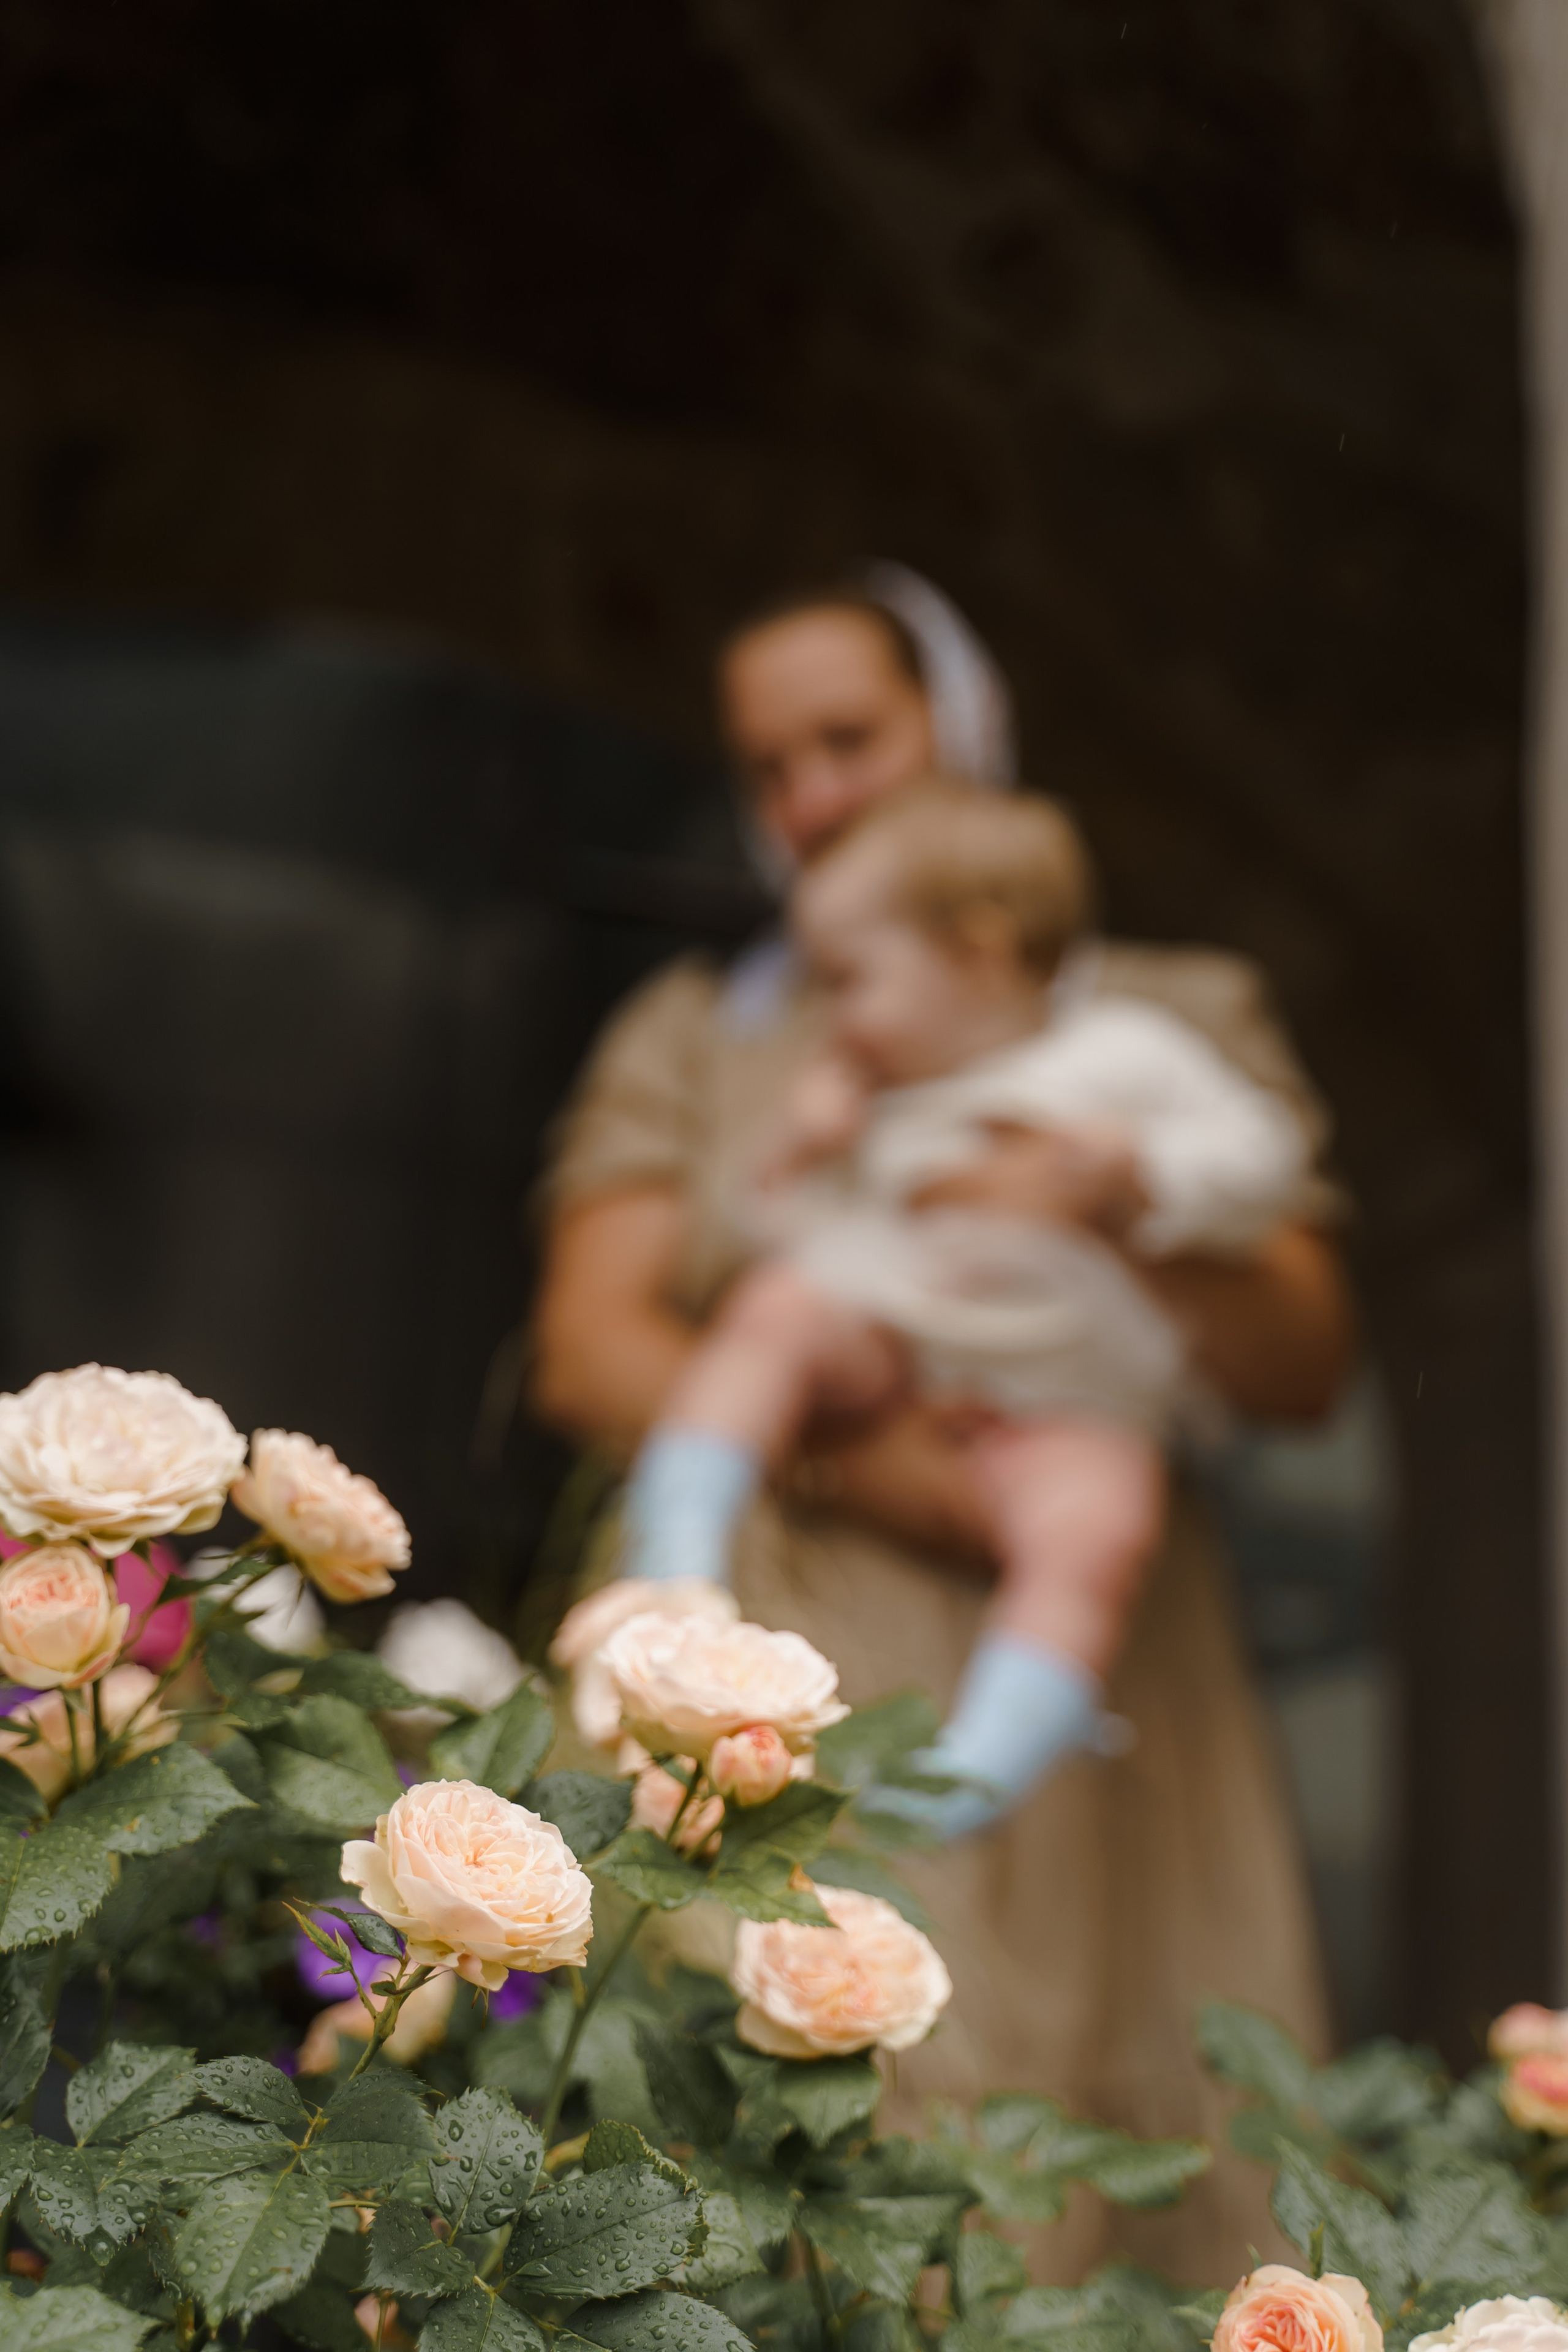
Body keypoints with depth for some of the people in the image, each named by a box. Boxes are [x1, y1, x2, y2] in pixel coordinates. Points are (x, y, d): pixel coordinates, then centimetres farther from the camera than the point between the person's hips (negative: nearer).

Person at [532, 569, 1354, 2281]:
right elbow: (589, 1352, 1)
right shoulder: (691, 1039, 15)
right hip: (786, 1692, 0)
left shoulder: (1175, 1024, 14)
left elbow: (1304, 1368, 5)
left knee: (1114, 2187, -3)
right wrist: (868, 1466, -13)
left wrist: (1117, 1210, -13)